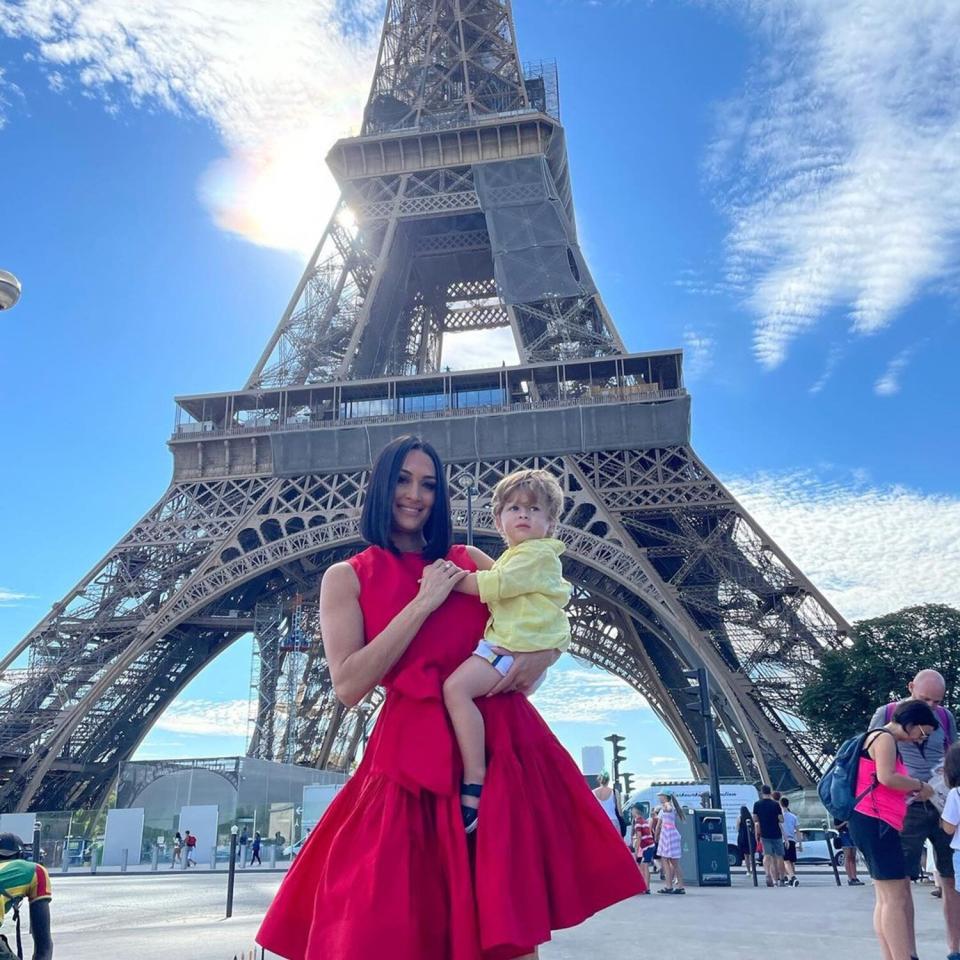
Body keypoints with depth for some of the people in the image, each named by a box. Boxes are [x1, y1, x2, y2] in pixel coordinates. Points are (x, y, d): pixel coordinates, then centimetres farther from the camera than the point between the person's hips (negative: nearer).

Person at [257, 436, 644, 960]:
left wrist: (542, 654, -10)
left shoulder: (468, 560, 12)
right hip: (415, 752, -2)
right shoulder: (346, 577, 4)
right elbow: (348, 686, -8)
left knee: (509, 916, 2)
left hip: (500, 740, 3)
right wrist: (423, 602, -11)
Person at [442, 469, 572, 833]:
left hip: (516, 649, -11)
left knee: (456, 687, -28)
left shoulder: (538, 554, -8)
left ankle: (475, 782, -30)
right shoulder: (513, 557, 24)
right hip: (504, 644, 11)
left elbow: (491, 585, -17)